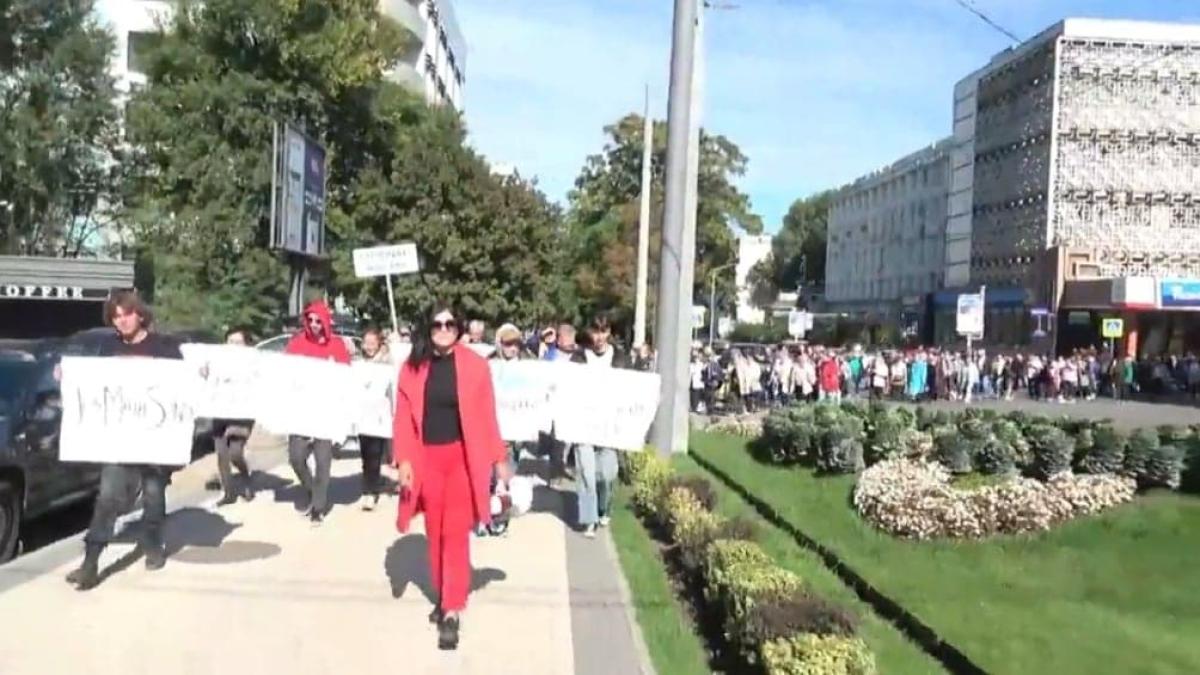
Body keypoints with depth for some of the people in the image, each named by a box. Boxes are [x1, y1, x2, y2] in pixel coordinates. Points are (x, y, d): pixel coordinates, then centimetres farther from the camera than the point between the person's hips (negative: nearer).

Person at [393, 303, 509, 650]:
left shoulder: (475, 365, -4)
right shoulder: (412, 367, 0)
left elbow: (487, 415, -1)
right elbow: (403, 417, 1)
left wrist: (498, 459, 2)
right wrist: (403, 460, -7)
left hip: (463, 457, -2)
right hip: (426, 458, 3)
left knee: (455, 533, -3)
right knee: (434, 533, 13)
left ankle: (452, 611, 0)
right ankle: (443, 597, 30)